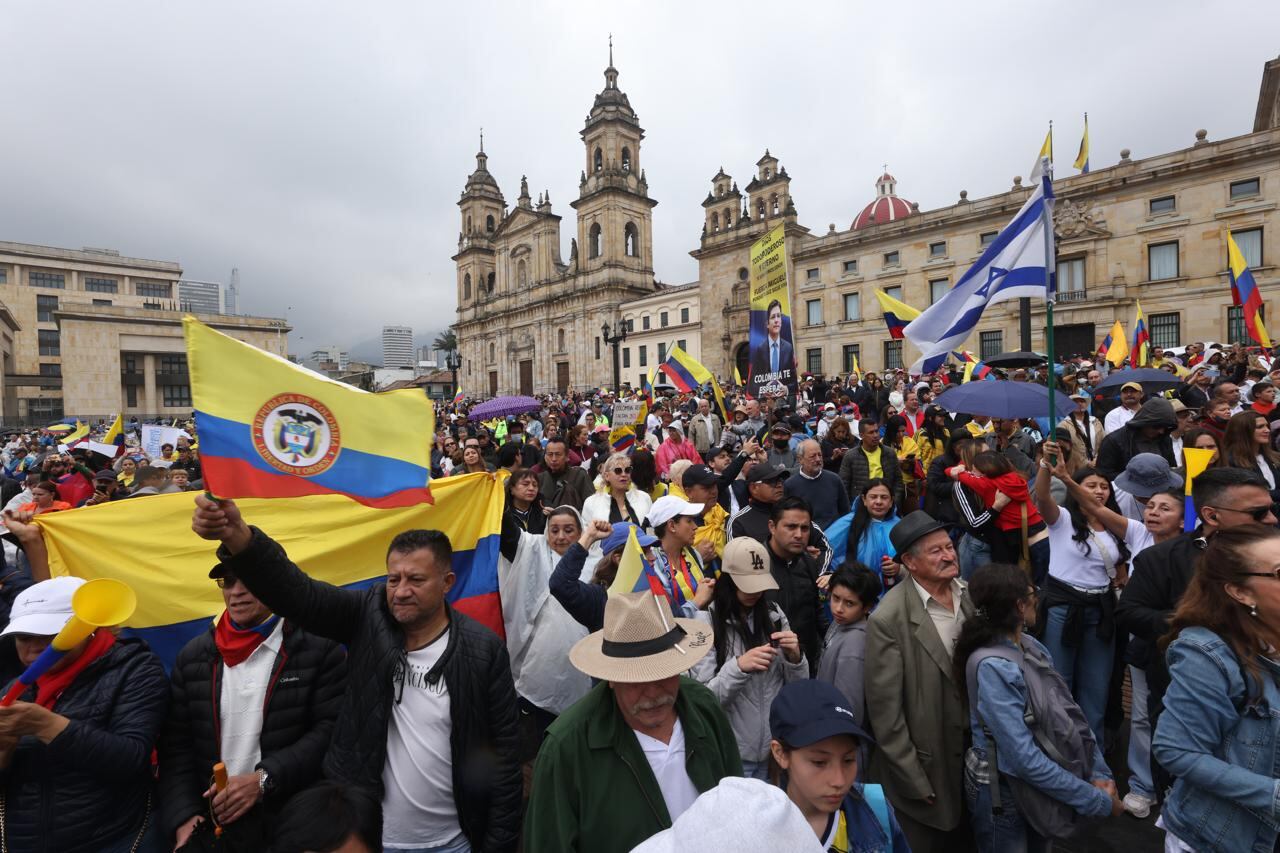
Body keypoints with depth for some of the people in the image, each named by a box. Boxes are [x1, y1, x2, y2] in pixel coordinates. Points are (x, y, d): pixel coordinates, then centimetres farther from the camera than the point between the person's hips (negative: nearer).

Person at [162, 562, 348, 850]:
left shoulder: (320, 648, -10)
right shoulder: (192, 657, 4)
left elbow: (333, 731, -13)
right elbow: (176, 746, 5)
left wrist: (264, 779, -19)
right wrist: (183, 818, -5)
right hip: (214, 828, 3)